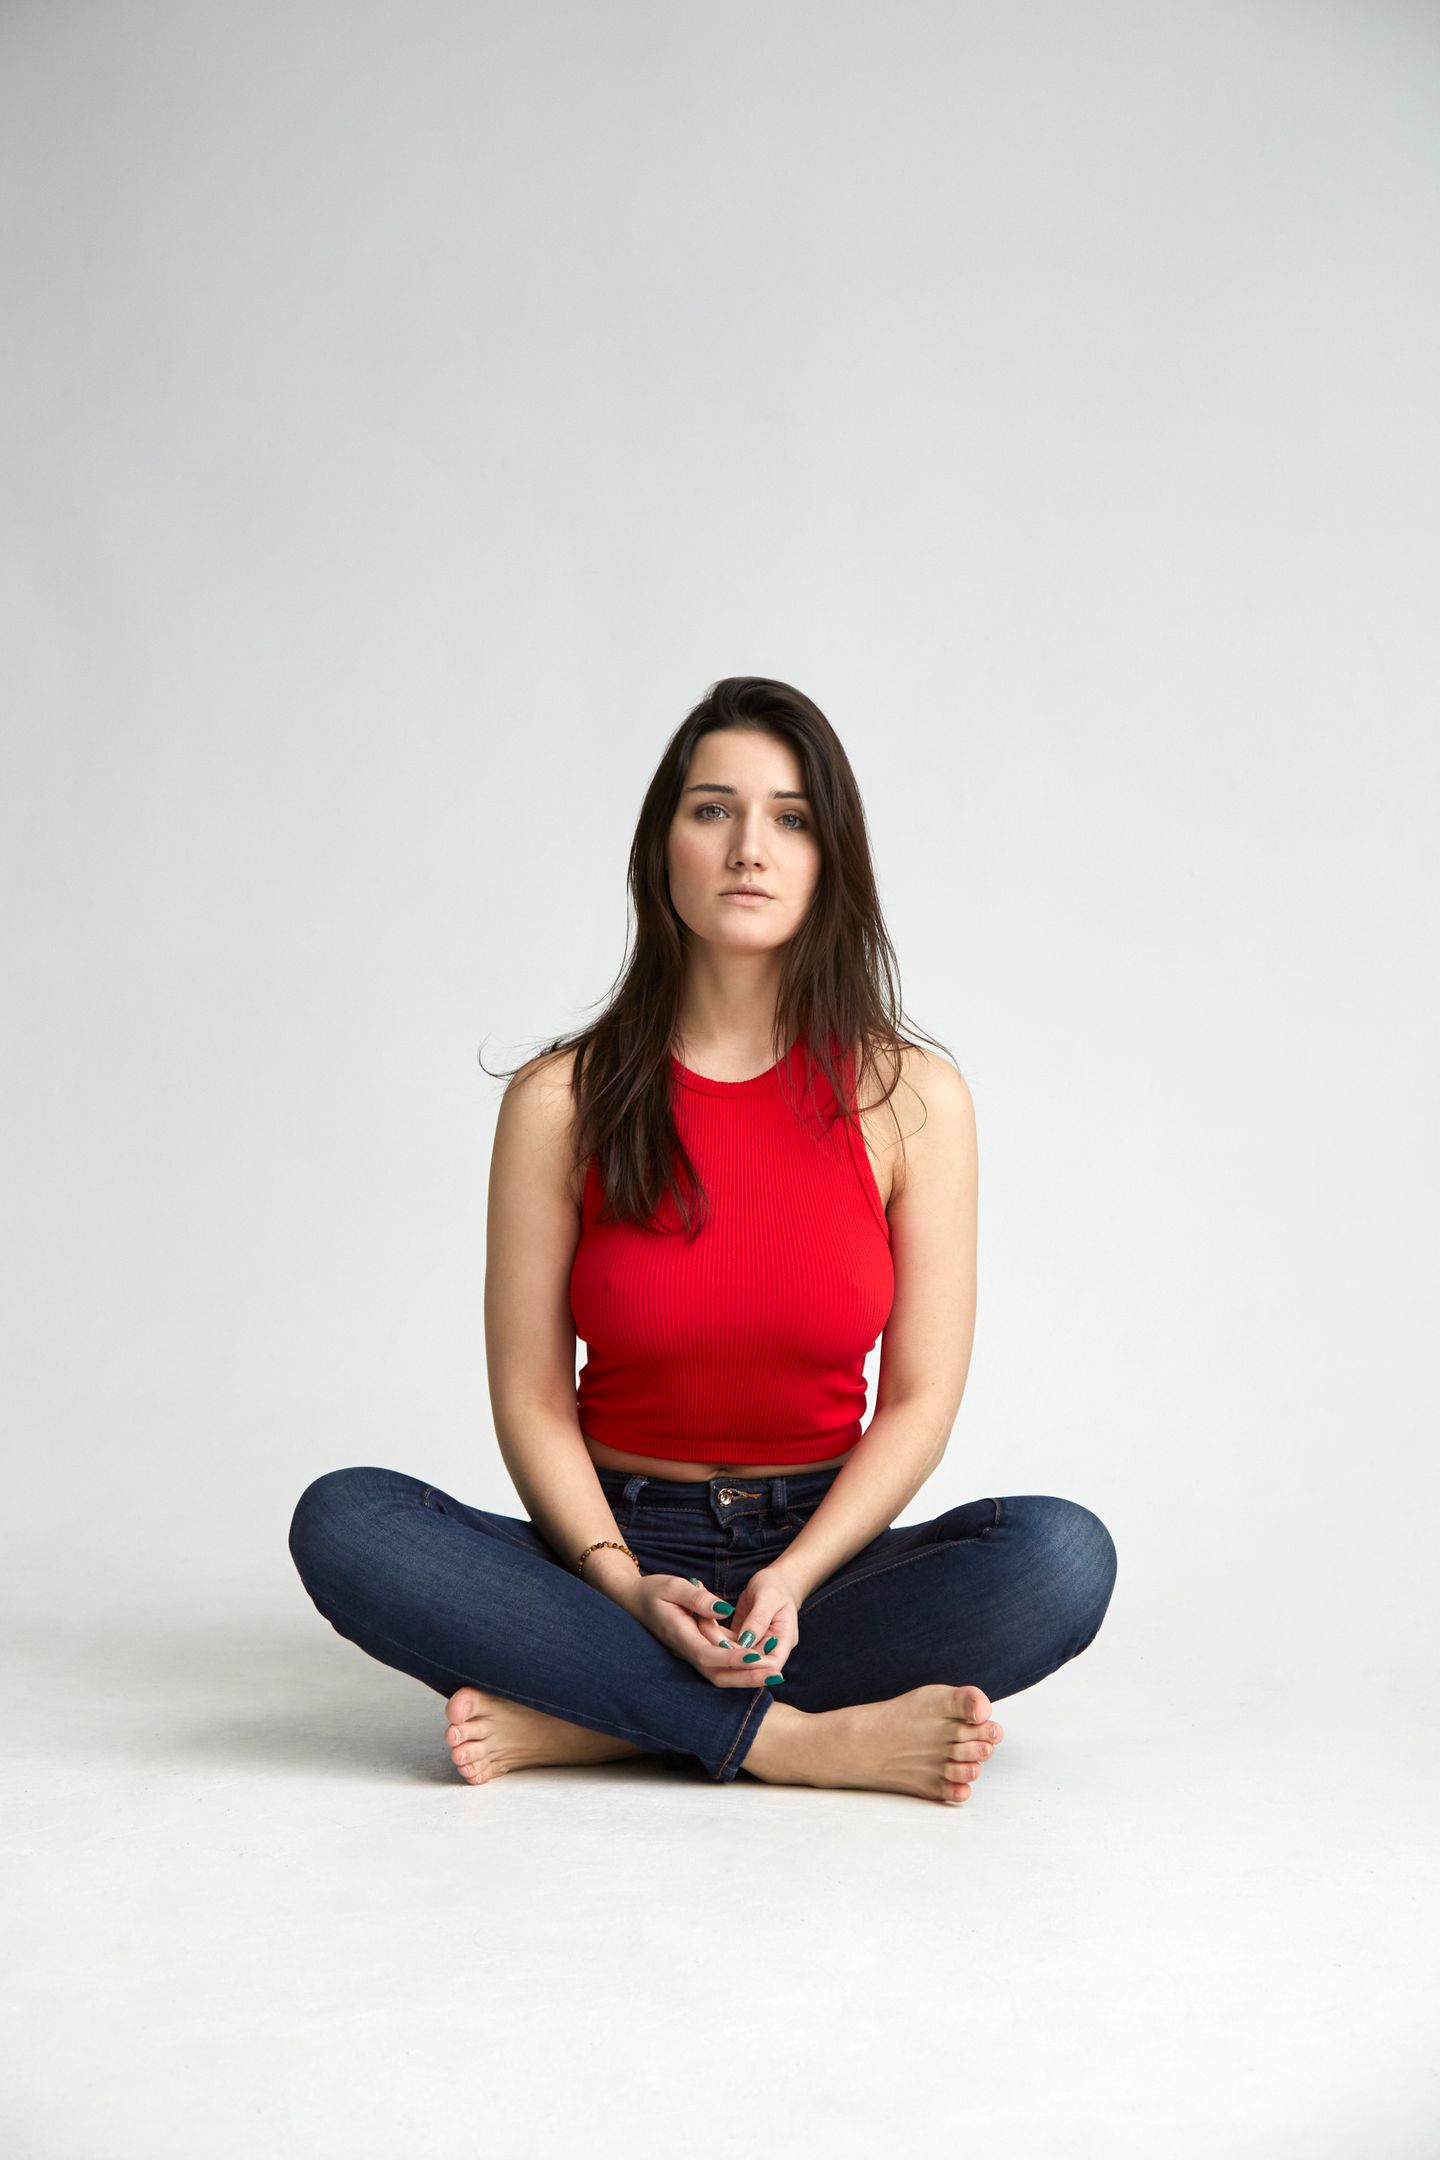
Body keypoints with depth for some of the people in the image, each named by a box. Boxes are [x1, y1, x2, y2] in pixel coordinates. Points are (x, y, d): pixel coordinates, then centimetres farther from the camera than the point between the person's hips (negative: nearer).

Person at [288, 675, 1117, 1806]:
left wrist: (791, 1581, -18)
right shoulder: (562, 1101, -3)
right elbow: (531, 1396, -4)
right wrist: (627, 1586, -20)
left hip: (825, 1552, 1)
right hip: (616, 1548, 0)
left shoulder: (911, 1097, -2)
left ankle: (575, 1723, -25)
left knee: (1062, 1554, -29)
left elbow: (920, 1398, -3)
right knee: (343, 1522, -26)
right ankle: (802, 1739, -27)